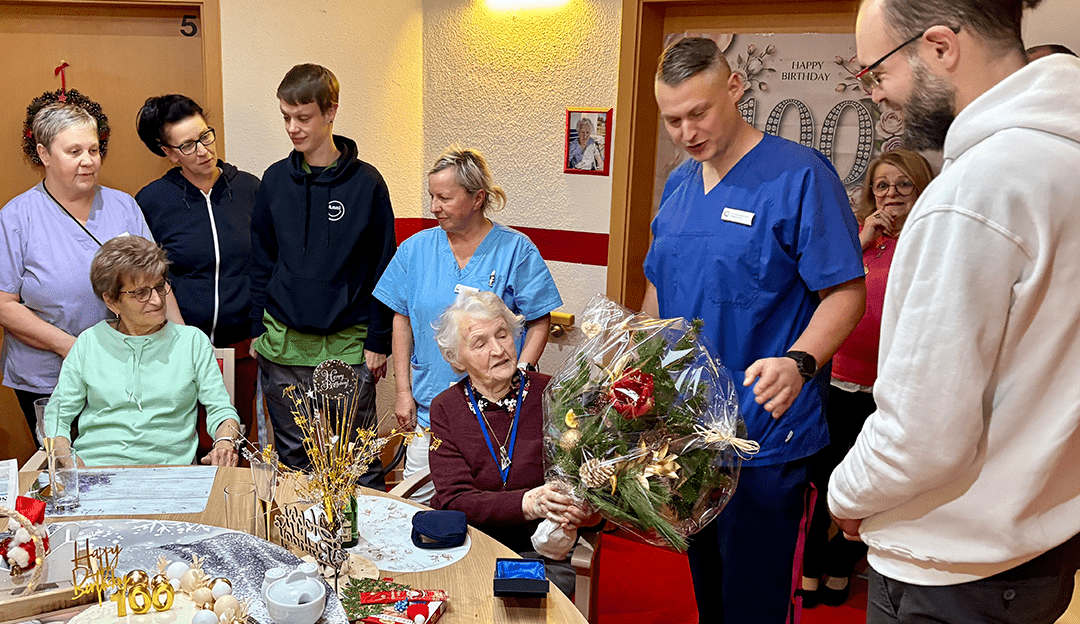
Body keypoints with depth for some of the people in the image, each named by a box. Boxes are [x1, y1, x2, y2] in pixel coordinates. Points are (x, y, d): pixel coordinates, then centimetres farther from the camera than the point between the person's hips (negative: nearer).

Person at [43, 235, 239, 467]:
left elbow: (220, 409, 8)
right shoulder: (89, 342, 14)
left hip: (167, 466, 0)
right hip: (94, 464, 1)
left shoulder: (193, 341, 12)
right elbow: (58, 413, 14)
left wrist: (225, 441, -14)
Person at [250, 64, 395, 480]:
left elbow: (382, 268, -2)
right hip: (282, 346, 3)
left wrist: (378, 341, -4)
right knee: (292, 457, 14)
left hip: (348, 345, -3)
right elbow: (262, 261, 11)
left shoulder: (366, 183, -4)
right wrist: (258, 329, 7)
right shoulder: (275, 180, 5)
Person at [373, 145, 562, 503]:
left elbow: (540, 322, -1)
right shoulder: (416, 249, 5)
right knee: (415, 501, 5)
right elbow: (402, 321, 10)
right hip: (428, 406, 3)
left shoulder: (516, 250, -4)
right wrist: (403, 392, 5)